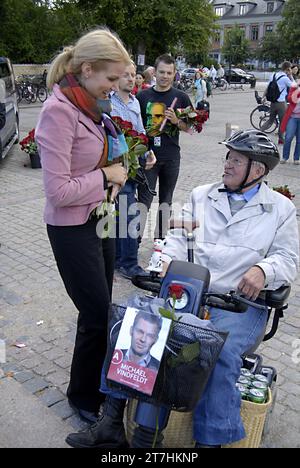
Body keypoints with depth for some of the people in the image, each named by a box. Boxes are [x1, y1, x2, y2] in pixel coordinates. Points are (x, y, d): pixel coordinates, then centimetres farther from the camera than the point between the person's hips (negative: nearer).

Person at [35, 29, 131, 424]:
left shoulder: (88, 105, 4)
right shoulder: (59, 111, -22)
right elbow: (59, 191, -25)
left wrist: (113, 171, 1)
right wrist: (105, 177, -15)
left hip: (98, 218, 8)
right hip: (73, 229, -8)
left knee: (101, 307, 19)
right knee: (98, 315, 2)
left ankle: (98, 380, 40)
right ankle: (83, 396, 27)